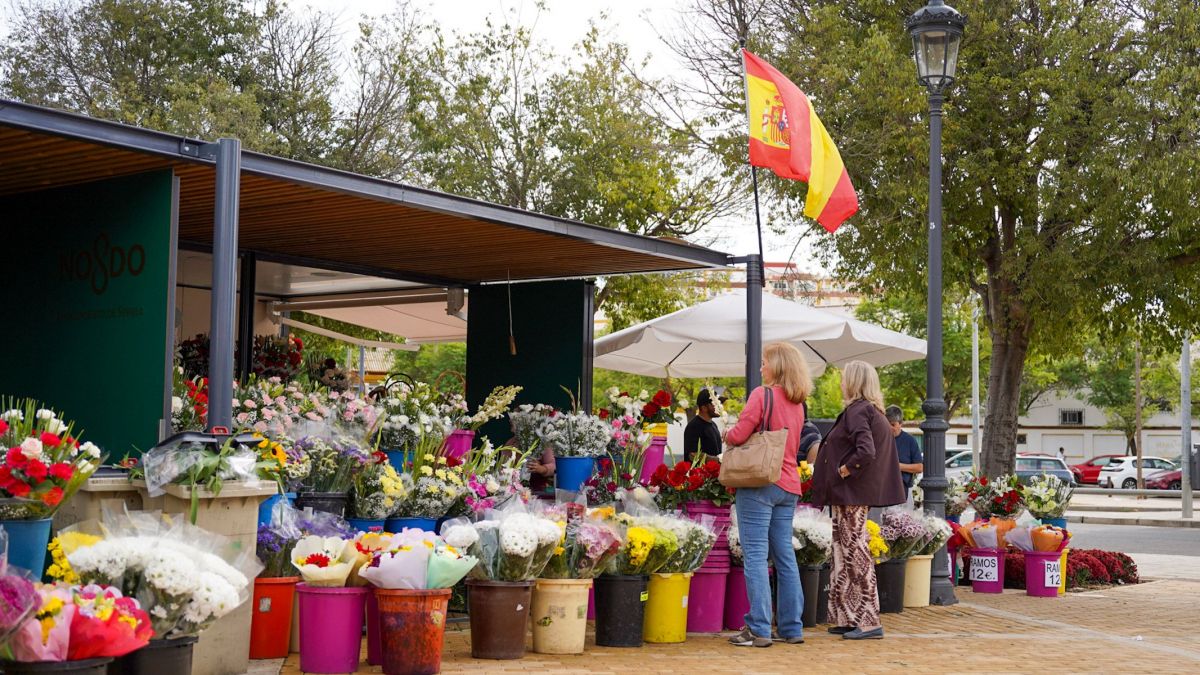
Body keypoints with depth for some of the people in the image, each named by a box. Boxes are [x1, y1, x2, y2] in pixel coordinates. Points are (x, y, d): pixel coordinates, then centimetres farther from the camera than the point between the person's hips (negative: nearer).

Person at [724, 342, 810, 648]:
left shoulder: (762, 394, -9)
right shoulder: (797, 403, 15)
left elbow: (739, 435, -13)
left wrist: (727, 434, 8)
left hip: (759, 483, -8)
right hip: (788, 485, 8)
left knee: (755, 555, -6)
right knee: (785, 555, 12)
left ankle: (759, 629, -7)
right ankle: (791, 627, 16)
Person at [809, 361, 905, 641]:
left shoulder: (857, 411, -14)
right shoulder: (875, 412, 16)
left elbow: (866, 451, -27)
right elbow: (873, 451, 21)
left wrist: (842, 472, -16)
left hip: (851, 494, -10)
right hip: (859, 494, 10)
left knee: (855, 554, -6)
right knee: (847, 555, 14)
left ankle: (869, 622, -2)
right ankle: (850, 618, 19)